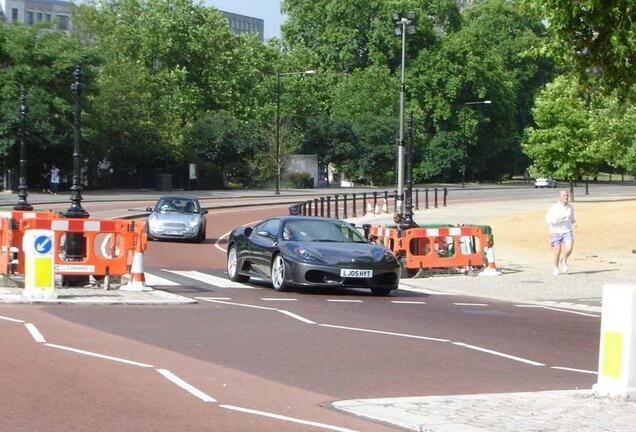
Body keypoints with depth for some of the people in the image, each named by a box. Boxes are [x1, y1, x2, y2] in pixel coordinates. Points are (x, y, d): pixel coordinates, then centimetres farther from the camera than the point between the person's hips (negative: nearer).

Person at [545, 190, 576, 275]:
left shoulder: (570, 207, 3)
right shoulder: (554, 207, -11)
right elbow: (548, 219, -18)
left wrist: (573, 221, 5)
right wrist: (558, 218, -29)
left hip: (567, 231, 2)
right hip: (556, 232, -2)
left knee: (569, 248, -18)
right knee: (557, 251, 3)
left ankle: (564, 261, 12)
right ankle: (556, 268, 27)